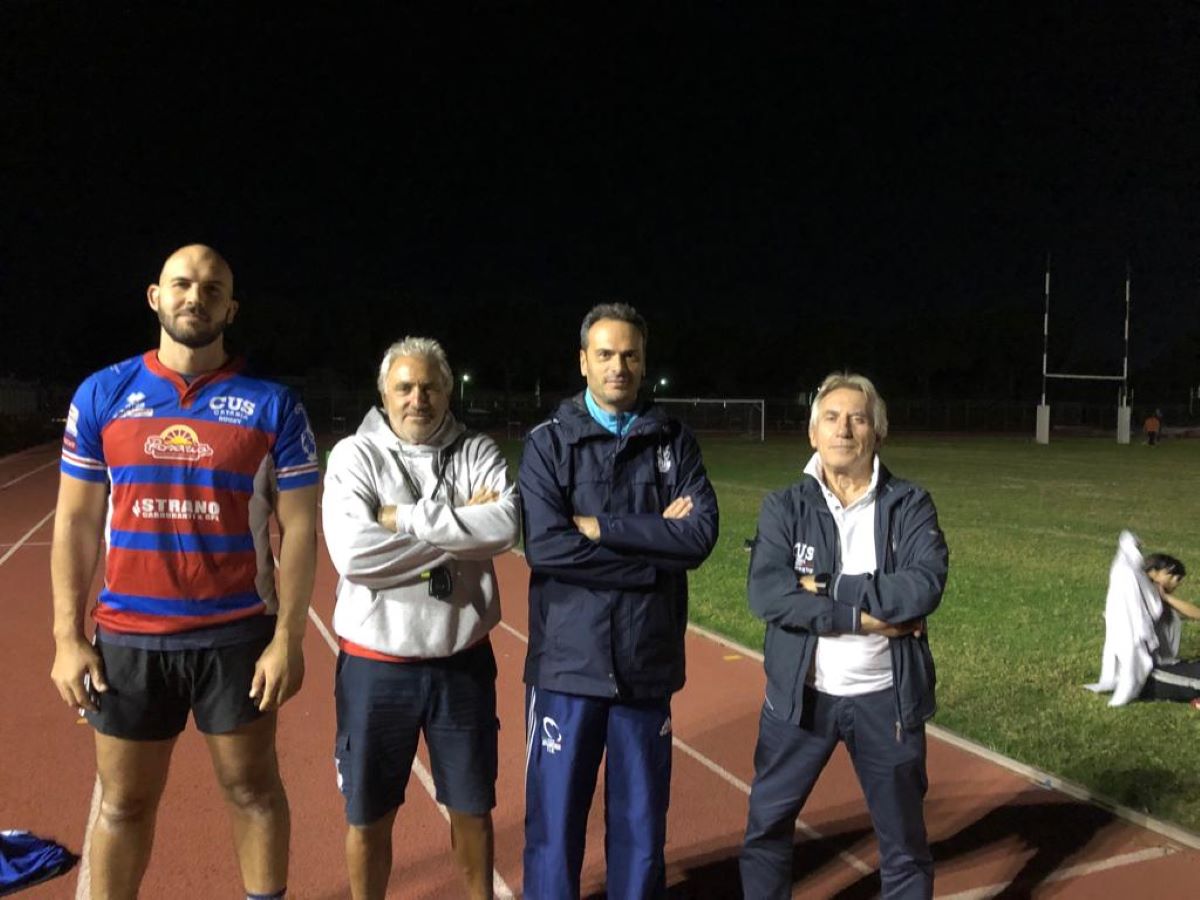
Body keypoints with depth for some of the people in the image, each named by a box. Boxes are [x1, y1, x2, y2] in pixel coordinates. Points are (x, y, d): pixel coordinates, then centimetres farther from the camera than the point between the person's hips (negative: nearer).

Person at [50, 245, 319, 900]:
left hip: (238, 636, -1)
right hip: (128, 637, 1)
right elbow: (76, 522, 5)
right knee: (124, 803, 13)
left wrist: (288, 639, -7)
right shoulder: (102, 395, 2)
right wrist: (68, 637, 0)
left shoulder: (272, 405, -3)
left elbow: (298, 527, -3)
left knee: (252, 789, 12)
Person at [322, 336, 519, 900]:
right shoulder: (354, 455, -6)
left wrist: (403, 519, -19)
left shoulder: (478, 452, 0)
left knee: (472, 806, 17)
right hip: (376, 663, -1)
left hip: (463, 659, 2)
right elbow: (353, 553, -22)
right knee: (369, 816, 13)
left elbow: (504, 526, -19)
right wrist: (460, 524, -16)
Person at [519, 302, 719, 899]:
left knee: (641, 826, 13)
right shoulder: (549, 442, 0)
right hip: (569, 663, -2)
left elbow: (701, 534, -9)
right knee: (555, 825, 7)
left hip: (648, 664, 2)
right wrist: (656, 544, -13)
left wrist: (600, 527, -14)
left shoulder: (674, 442, 6)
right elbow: (546, 546, -15)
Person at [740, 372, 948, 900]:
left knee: (904, 841, 16)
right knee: (766, 827, 13)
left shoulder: (910, 506, -3)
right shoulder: (784, 507, -3)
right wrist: (863, 616, -21)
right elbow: (766, 594, -17)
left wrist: (830, 587, -20)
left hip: (885, 698, 0)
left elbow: (925, 585, -19)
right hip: (800, 695, 1)